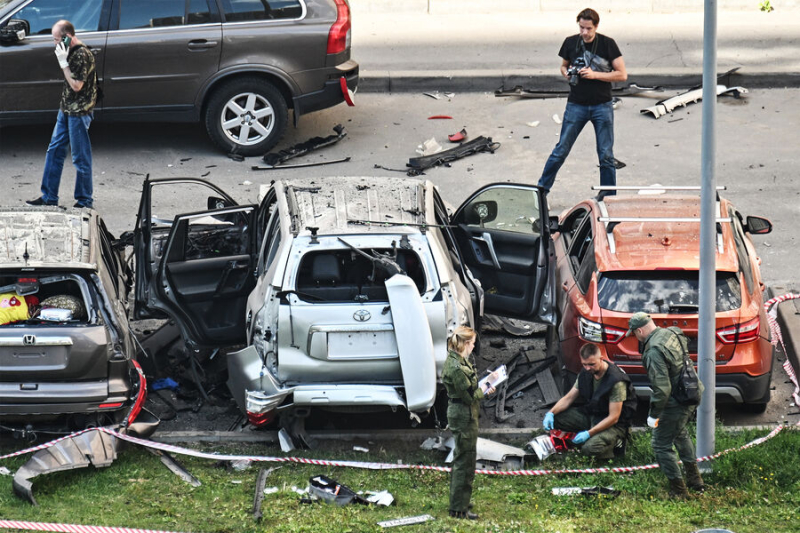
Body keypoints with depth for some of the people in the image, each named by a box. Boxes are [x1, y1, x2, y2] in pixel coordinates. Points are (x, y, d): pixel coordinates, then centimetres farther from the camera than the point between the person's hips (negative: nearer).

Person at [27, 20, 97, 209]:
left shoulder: (83, 55, -20)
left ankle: (84, 201, 8)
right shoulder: (72, 52, 10)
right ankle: (49, 197, 20)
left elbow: (76, 85, -22)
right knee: (54, 151, 13)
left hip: (79, 112, -10)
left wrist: (63, 63, -22)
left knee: (80, 157, -1)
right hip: (66, 109, 10)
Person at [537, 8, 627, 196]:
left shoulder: (607, 44, -5)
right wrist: (566, 73, -4)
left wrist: (595, 75, -15)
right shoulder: (570, 43, 3)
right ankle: (541, 189, 13)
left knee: (606, 155, 2)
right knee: (561, 151, 2)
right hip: (576, 105, 1)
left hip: (602, 107, -1)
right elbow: (563, 65, 20)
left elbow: (622, 74, -6)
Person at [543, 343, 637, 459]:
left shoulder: (616, 381, -25)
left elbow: (613, 418, -24)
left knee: (589, 448, -34)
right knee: (555, 418, -12)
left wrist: (588, 433, -29)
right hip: (590, 415, 7)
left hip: (614, 424, -7)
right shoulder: (585, 374, -2)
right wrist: (551, 413, -12)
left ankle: (614, 441, -2)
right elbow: (568, 398, 6)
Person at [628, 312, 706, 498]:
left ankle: (678, 490, 10)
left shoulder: (654, 352, -27)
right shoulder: (671, 333, 0)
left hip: (677, 403, -10)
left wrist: (654, 415, -18)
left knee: (661, 445, 4)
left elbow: (662, 388, -28)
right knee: (680, 433, 33)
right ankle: (694, 478, 43)